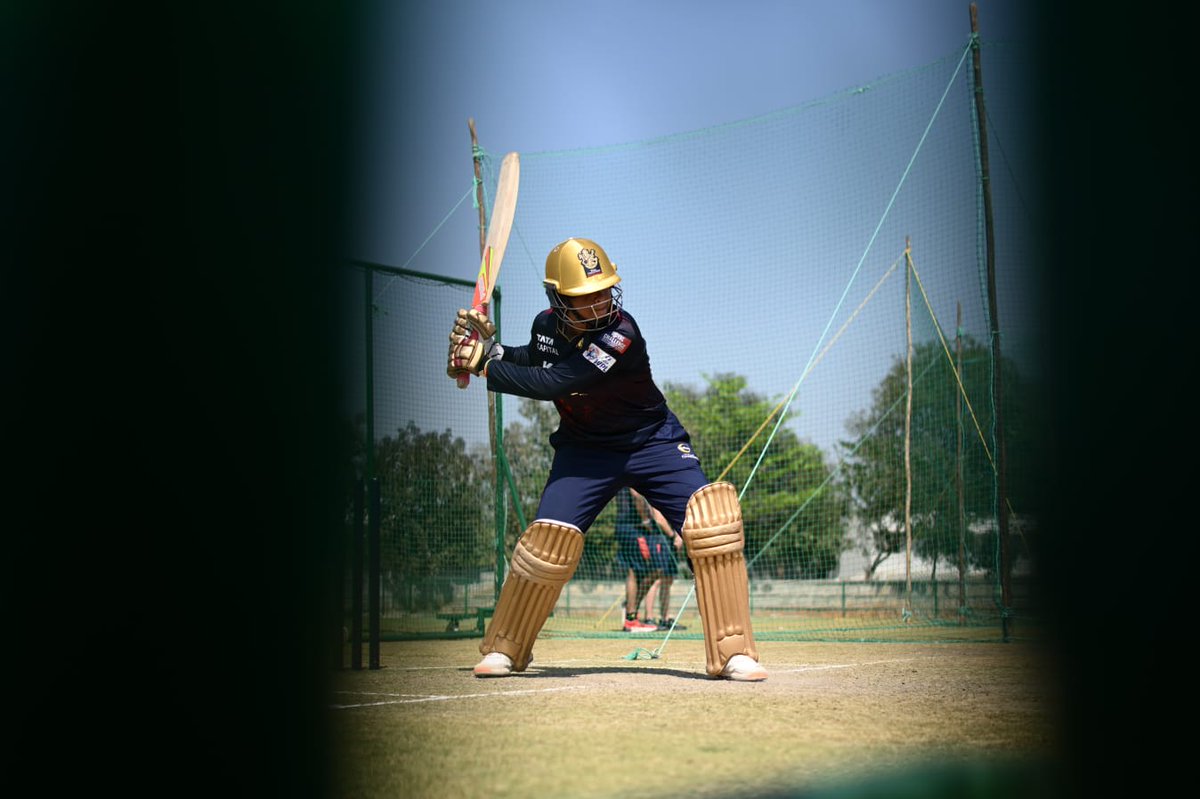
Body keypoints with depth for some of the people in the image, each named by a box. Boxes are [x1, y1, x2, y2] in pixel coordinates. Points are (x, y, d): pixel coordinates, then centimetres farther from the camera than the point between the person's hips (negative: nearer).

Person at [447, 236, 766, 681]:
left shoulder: (620, 334, -28)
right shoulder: (546, 326, -8)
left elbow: (552, 384, -33)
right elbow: (534, 361, 17)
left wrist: (485, 365, -28)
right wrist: (490, 346, -1)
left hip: (651, 442, -3)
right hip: (584, 448, 3)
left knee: (712, 519, -22)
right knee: (549, 539, -11)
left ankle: (732, 653, -15)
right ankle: (504, 649, 11)